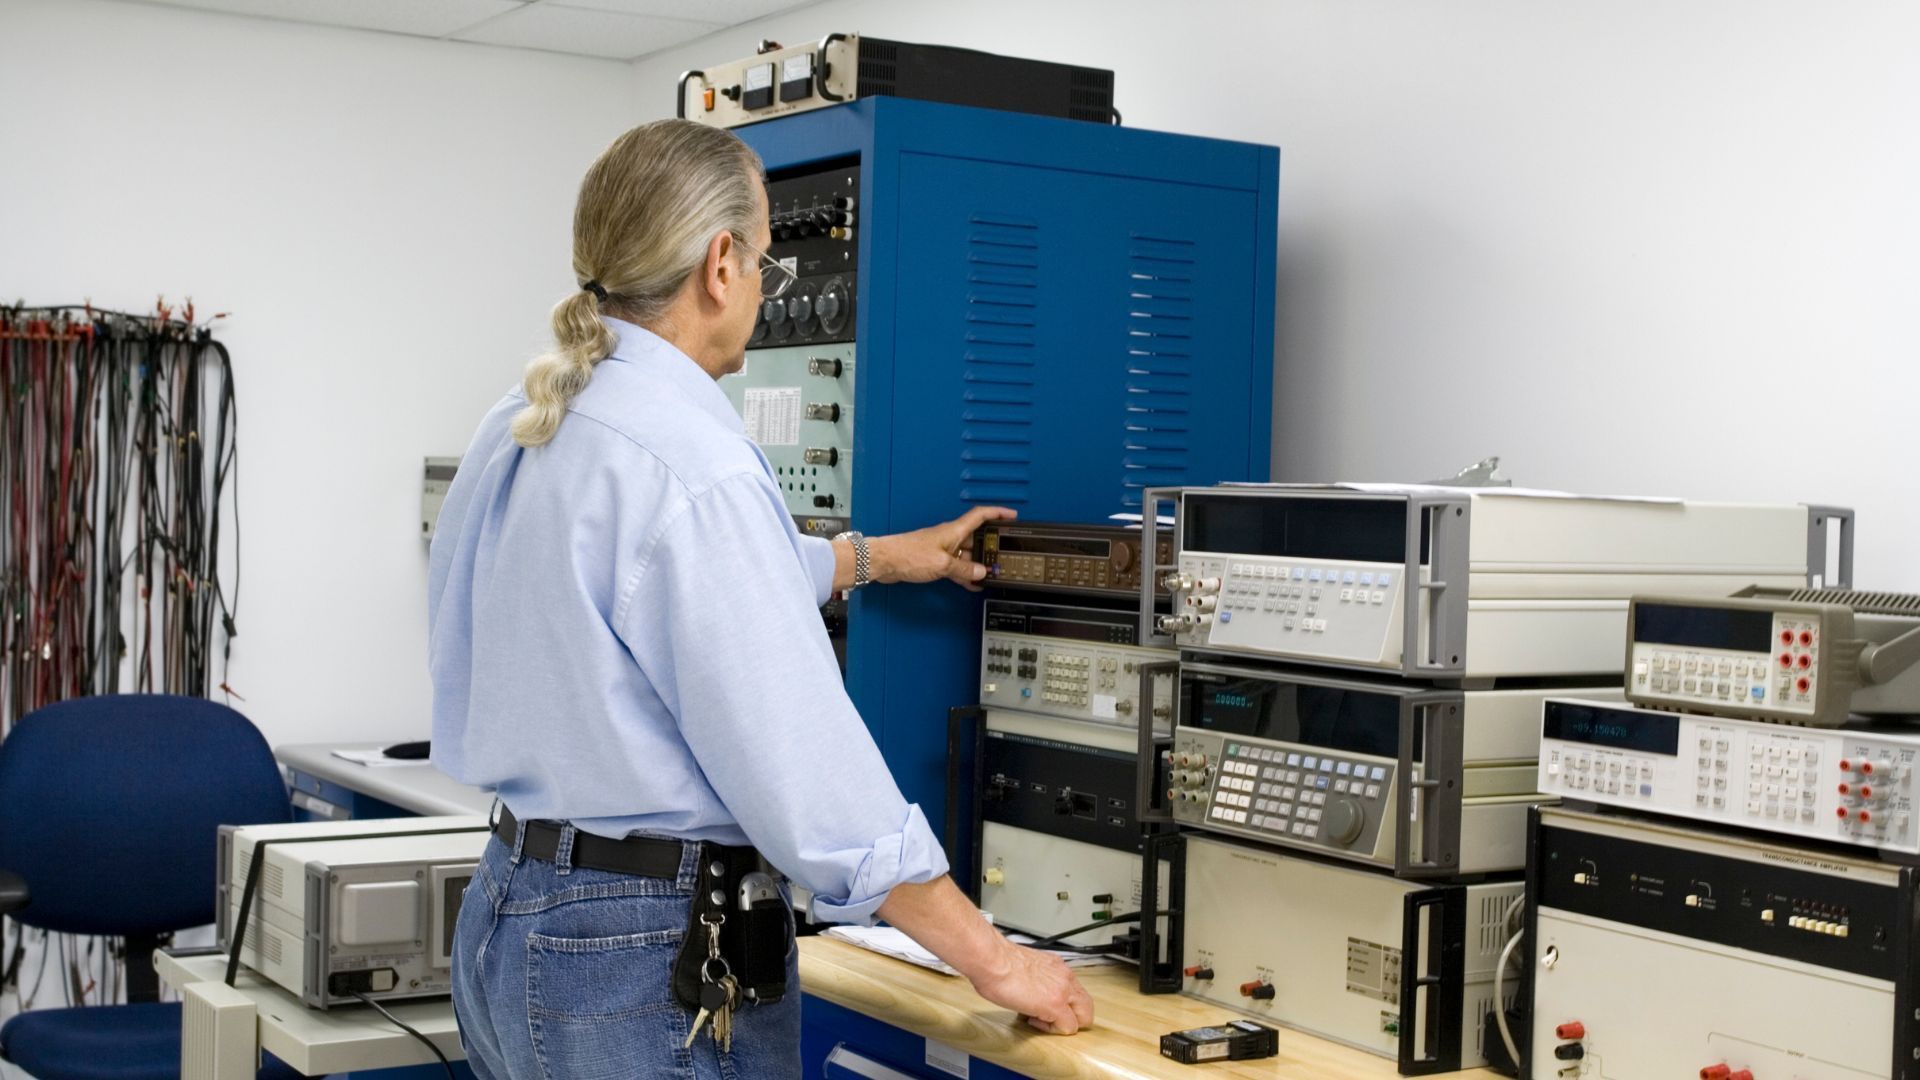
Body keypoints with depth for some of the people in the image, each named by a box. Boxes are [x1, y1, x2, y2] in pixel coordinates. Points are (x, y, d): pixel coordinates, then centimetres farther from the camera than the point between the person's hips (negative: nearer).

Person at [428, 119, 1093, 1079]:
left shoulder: (515, 434, 7)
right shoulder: (692, 464, -21)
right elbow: (802, 760, -22)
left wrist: (876, 556, 36)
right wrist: (995, 962, -12)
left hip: (507, 924, 9)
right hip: (654, 964, -9)